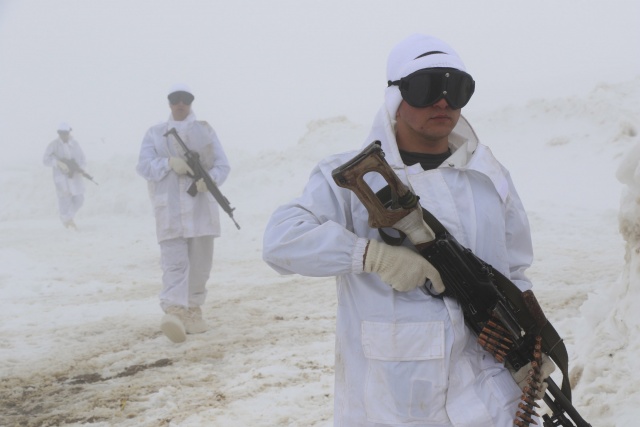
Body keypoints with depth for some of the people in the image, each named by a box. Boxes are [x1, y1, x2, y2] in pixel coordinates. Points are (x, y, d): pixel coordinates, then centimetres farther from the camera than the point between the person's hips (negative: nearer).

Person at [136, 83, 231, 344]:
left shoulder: (205, 131, 13)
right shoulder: (154, 134, 12)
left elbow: (222, 164, 5)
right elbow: (144, 166, 1)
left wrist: (210, 178, -17)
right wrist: (169, 163, -18)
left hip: (201, 206, 2)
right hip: (170, 209, -2)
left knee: (200, 262, 7)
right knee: (174, 261, -14)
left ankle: (193, 309, 21)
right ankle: (173, 311, -26)